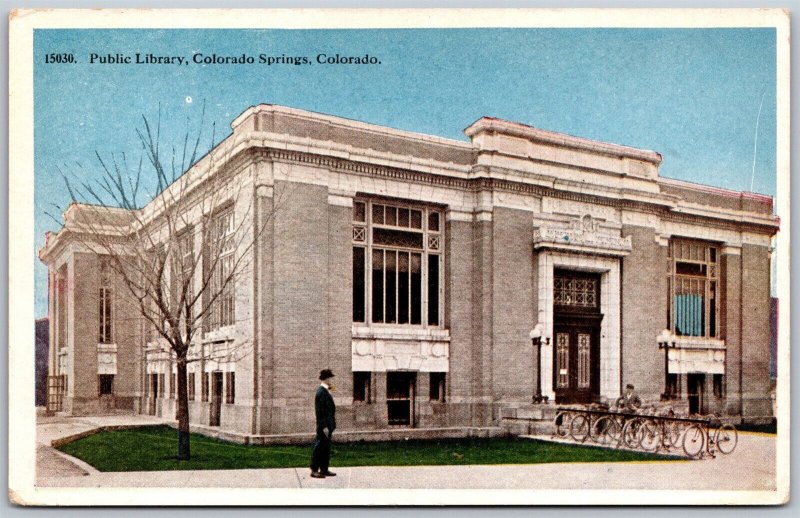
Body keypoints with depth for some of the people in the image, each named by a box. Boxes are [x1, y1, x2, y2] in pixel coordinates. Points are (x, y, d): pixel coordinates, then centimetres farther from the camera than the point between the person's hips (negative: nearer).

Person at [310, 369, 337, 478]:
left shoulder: (325, 391, 13)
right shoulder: (321, 392, -18)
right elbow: (320, 411, -21)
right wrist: (324, 426, -21)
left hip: (328, 425, 10)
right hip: (324, 426, -10)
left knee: (326, 448, 13)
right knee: (319, 447, -3)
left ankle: (324, 469, 20)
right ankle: (314, 470, 2)